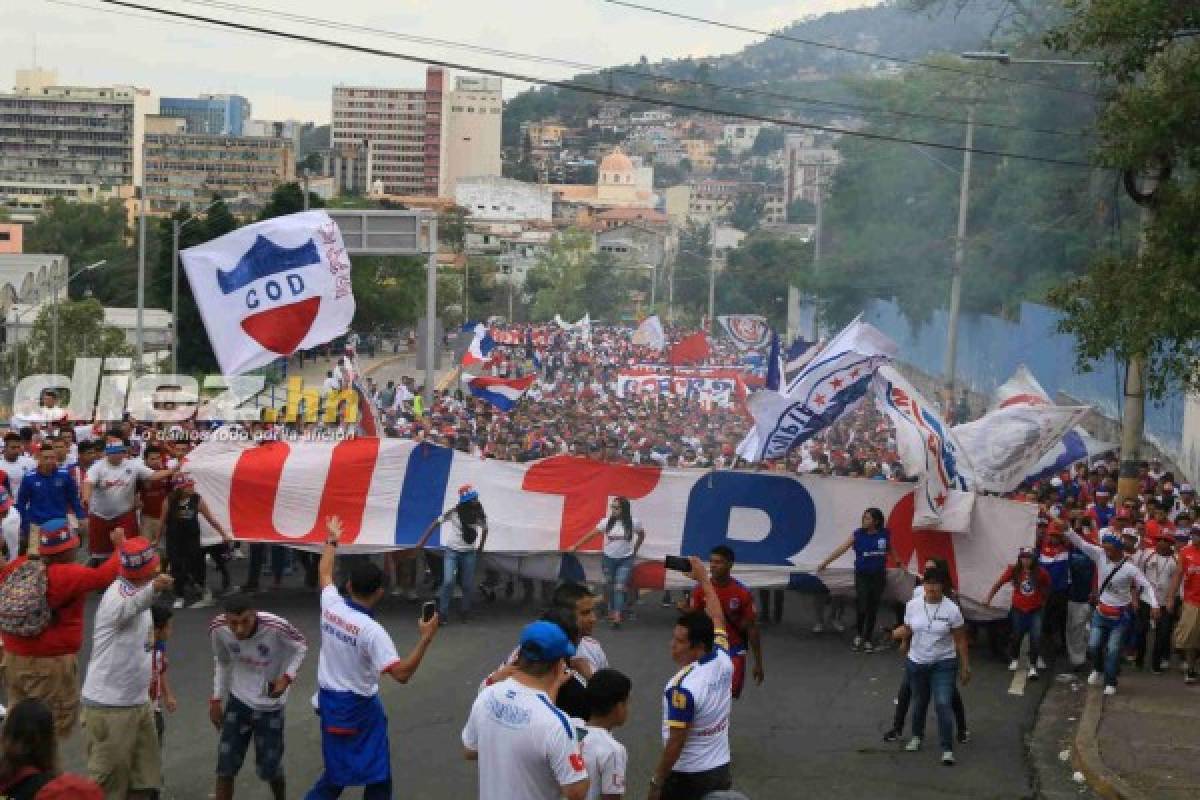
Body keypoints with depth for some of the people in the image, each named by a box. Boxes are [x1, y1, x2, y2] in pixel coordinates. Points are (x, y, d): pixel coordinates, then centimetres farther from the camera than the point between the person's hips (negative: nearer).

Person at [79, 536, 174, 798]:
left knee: (146, 778, 16)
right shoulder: (119, 595, -22)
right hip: (109, 706, -9)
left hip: (138, 702, 9)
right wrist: (154, 589, -69)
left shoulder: (137, 589, 8)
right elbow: (129, 607, -48)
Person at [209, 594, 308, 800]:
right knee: (226, 764, -1)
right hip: (238, 699, 2)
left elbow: (301, 647, -9)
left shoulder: (276, 627, -31)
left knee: (269, 765, 6)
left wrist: (287, 677, -22)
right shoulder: (218, 629, -20)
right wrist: (217, 699, 5)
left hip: (270, 703, -2)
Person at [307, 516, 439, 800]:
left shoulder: (331, 606, -7)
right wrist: (426, 638, -27)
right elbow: (401, 674, -29)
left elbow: (323, 574, 15)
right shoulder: (372, 631, -25)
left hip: (329, 700, 7)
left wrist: (331, 541, 30)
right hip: (359, 709, -7)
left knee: (336, 773, 22)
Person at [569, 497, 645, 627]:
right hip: (609, 558, 3)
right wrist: (575, 547, -7)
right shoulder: (607, 522, -5)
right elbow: (591, 535, -4)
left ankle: (618, 616, -20)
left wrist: (634, 551, 7)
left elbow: (641, 535, 11)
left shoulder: (633, 523, -8)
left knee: (620, 587, -13)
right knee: (609, 586, 10)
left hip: (625, 560, -3)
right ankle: (611, 612, 23)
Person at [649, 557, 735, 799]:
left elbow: (675, 743, -20)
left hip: (687, 778, -7)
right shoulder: (723, 660, -4)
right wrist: (703, 578, 26)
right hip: (721, 771, 7)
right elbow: (716, 619, 15)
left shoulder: (682, 688, -23)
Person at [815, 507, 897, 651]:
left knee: (873, 608, 6)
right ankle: (858, 635, 17)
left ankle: (868, 639, 21)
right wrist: (825, 562, -6)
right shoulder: (858, 535, -6)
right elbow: (841, 549, -6)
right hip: (862, 575, -2)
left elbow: (889, 549, 17)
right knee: (862, 606, -10)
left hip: (878, 576, 2)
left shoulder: (885, 534, -3)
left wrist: (897, 561, 27)